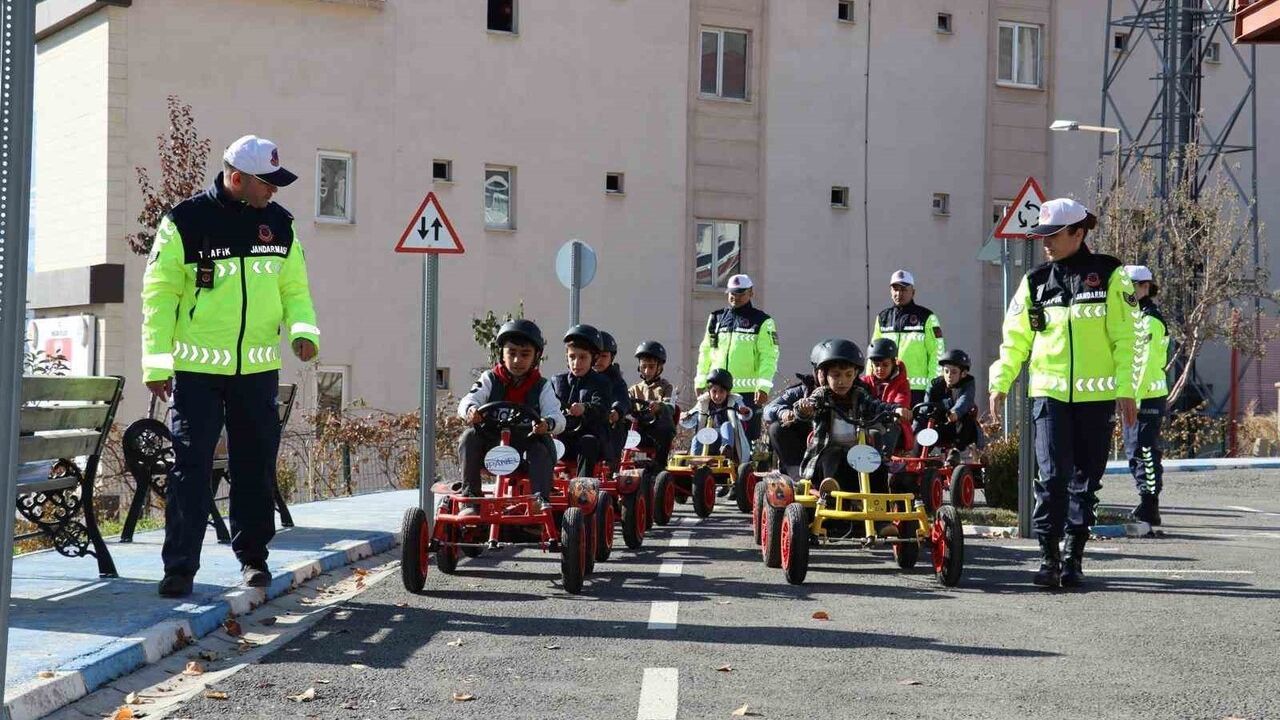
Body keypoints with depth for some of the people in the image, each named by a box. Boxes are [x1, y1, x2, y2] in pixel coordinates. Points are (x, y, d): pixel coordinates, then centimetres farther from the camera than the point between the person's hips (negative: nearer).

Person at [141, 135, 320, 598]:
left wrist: (303, 331, -7)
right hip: (196, 369, -4)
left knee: (256, 465, 11)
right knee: (191, 467, -4)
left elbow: (294, 289, 13)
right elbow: (159, 294, -4)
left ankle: (253, 556, 25)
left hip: (258, 369, 4)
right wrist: (157, 364, -7)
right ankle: (180, 566, 1)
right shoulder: (185, 222, -7)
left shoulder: (279, 224, 6)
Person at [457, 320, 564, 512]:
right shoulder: (490, 380, 9)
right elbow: (469, 399, -8)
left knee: (541, 450, -31)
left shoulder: (542, 387, 7)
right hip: (492, 444, 1)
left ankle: (542, 498, -33)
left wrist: (548, 423, -33)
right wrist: (469, 410, -35)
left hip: (527, 442, -1)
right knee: (469, 437, -24)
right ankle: (470, 492, -21)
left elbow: (558, 417, -7)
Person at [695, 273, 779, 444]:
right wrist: (701, 380, 13)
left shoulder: (762, 322, 2)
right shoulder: (716, 318, 15)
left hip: (747, 391, -4)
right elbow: (705, 351, 19)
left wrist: (764, 386, -15)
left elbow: (769, 357, -5)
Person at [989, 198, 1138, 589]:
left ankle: (1074, 557, 16)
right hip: (1049, 392, 1)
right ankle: (1049, 557, -4)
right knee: (1052, 477, -9)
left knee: (1085, 480, 6)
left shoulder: (1108, 275, 1)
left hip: (1096, 395, -1)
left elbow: (1124, 337, 0)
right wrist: (1000, 382, 1)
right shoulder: (1035, 281, 9)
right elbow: (1015, 339, 11)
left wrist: (1126, 389, -5)